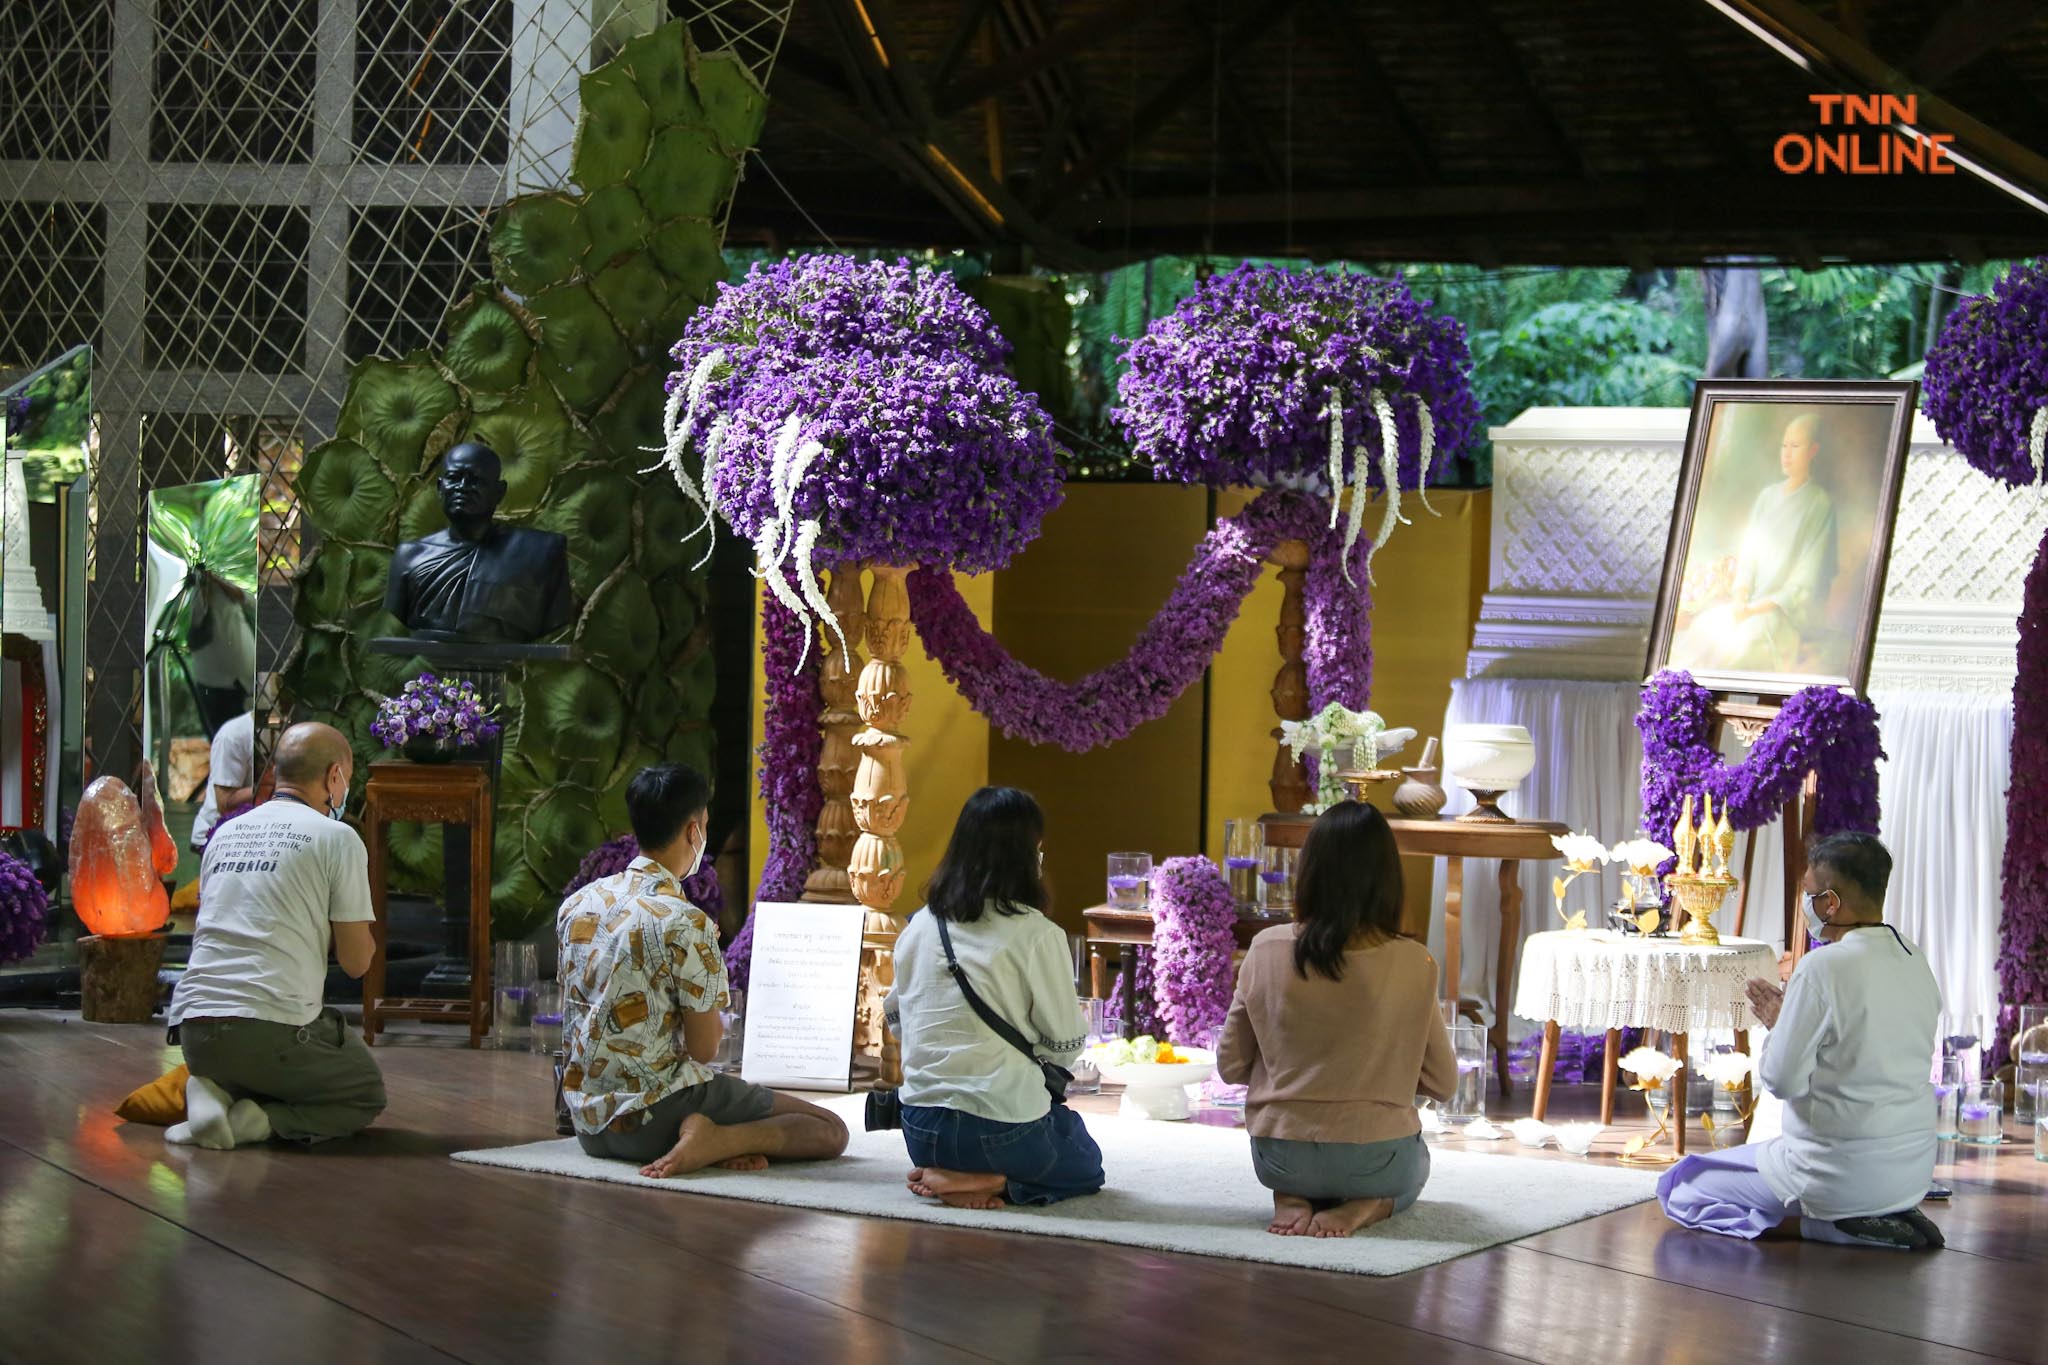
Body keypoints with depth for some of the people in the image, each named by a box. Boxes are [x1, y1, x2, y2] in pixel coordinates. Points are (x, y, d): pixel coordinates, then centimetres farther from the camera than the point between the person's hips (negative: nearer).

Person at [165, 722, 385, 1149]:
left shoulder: (225, 834, 17)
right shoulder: (337, 838, -1)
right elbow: (357, 962, 0)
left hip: (192, 1022, 6)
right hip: (273, 1027, -6)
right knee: (367, 1097, 19)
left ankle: (214, 1094, 1)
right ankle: (259, 1122, -9)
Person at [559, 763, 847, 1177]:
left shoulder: (576, 905, 6)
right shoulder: (686, 924, -17)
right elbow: (704, 1048, -11)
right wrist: (716, 1022, 13)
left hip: (588, 1120, 7)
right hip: (654, 1116, -7)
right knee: (830, 1131, 1)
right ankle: (715, 1140, -19)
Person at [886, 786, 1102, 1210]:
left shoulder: (918, 928, 2)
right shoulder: (1037, 936, -14)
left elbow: (894, 1020, 14)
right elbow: (1065, 1045, -7)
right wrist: (1080, 1023, 15)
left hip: (921, 1131, 6)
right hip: (1003, 1130, -6)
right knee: (1086, 1165, 25)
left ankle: (944, 1173, 5)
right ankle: (995, 1184, -4)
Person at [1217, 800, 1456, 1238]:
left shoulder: (1268, 949, -9)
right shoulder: (1413, 964, -13)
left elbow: (1231, 1066, 0)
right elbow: (1442, 1083, -3)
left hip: (1279, 1157, 2)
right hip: (1374, 1161, -2)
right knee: (1413, 1165, 35)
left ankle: (1292, 1199, 5)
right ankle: (1366, 1207, 1)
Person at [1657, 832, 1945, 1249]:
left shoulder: (1823, 969, -19)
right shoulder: (1916, 963, 4)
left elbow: (1782, 1080, -17)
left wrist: (1776, 1025, 3)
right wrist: (1792, 1016, 14)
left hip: (1841, 1175, -8)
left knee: (1678, 1187, 8)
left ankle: (1823, 1226, -6)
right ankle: (1887, 1217, 11)